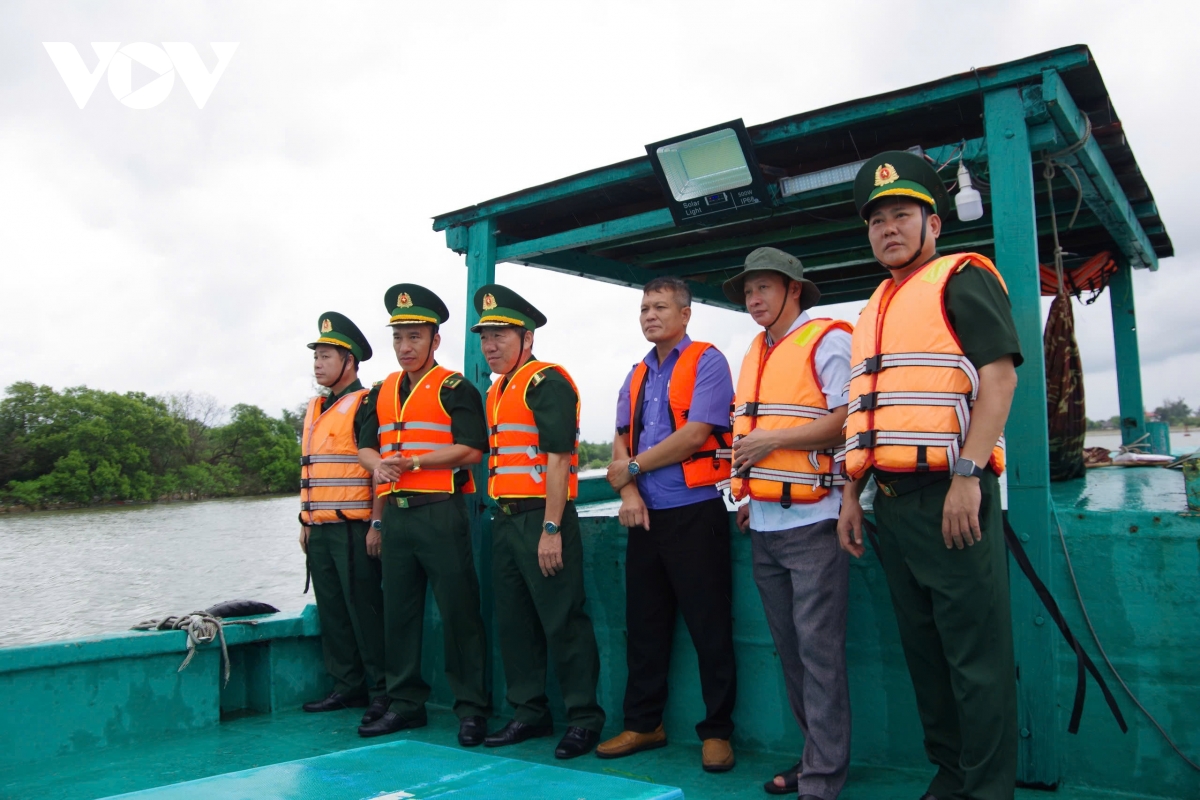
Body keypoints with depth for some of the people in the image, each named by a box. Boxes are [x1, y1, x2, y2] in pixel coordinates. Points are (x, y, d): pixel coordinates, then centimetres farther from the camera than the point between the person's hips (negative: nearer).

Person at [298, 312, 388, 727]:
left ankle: (383, 691, 6)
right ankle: (347, 688, 22)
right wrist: (306, 522, 21)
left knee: (365, 609, -4)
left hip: (353, 528, -9)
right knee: (331, 611, 12)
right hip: (319, 529, 9)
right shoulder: (314, 409, 18)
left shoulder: (365, 405, -9)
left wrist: (376, 524, -16)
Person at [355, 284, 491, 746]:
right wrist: (378, 465, -3)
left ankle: (472, 709, 7)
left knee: (458, 613, -3)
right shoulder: (383, 392, 17)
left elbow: (470, 449, -12)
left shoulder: (454, 388, -3)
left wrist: (411, 461, -14)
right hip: (394, 515, 7)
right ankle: (405, 704, 23)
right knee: (398, 613, 12)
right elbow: (366, 447, 20)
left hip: (441, 514, -6)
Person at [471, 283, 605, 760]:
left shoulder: (547, 382, -11)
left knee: (563, 622, -3)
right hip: (506, 519, 9)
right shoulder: (496, 390, 18)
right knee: (513, 622, 14)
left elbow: (558, 458, -18)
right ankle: (529, 713, 26)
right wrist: (502, 515, 17)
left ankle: (584, 719, 9)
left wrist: (551, 530, -21)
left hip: (542, 519, -9)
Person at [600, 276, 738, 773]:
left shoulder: (706, 362, -4)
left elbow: (696, 434, -15)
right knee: (644, 624, 11)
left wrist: (633, 466, -7)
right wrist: (629, 492, -8)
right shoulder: (637, 375, 16)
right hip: (646, 514, 7)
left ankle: (716, 731, 11)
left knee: (709, 626, 0)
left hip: (695, 511, -6)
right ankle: (643, 724, 23)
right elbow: (621, 439, 11)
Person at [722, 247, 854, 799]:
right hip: (764, 526, 8)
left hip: (813, 521, -8)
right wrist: (748, 494, 14)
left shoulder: (828, 341, -6)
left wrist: (773, 441, -16)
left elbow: (848, 419, -16)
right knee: (788, 646, 12)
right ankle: (813, 752, 24)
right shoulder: (754, 355, 18)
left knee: (817, 648, -5)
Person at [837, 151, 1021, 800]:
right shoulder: (875, 309, 22)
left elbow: (999, 375, -11)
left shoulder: (962, 278, -1)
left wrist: (967, 473, -19)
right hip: (892, 500, 8)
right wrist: (853, 493, 17)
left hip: (948, 493, -8)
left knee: (975, 652, -2)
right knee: (922, 646, 14)